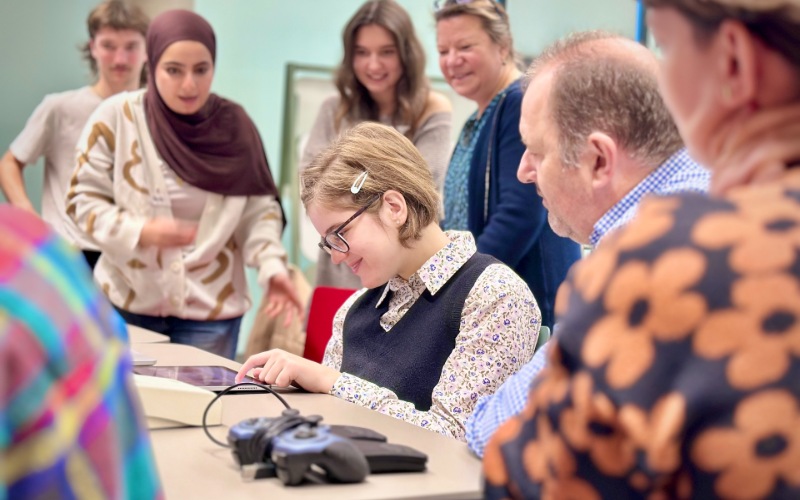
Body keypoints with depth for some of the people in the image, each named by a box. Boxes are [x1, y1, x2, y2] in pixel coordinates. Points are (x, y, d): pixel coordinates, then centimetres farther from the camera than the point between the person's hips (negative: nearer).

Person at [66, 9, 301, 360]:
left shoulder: (234, 125, -3)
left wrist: (273, 265, -14)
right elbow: (83, 200, -3)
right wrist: (140, 232, -19)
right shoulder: (116, 117, -7)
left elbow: (259, 208, 3)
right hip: (126, 304, 0)